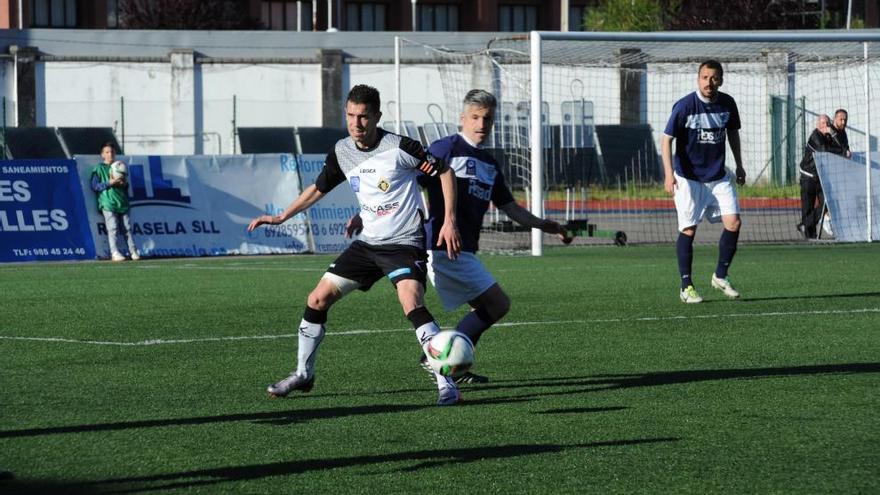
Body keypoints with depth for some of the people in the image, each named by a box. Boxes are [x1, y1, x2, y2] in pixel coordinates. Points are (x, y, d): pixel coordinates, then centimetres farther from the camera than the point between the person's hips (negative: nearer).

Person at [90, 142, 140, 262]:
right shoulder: (99, 168, 6)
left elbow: (126, 187, 26)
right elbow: (95, 186, -3)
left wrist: (124, 183, 2)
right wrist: (110, 183, -12)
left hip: (122, 202, 4)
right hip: (108, 203, -4)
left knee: (127, 228, 0)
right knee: (113, 229, -10)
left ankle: (133, 251, 2)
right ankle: (115, 253, -11)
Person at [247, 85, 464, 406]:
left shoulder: (399, 147, -16)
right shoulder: (342, 151, 2)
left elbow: (444, 171, -6)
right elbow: (319, 188, 19)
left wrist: (450, 221, -13)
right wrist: (281, 218, 16)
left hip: (405, 243, -7)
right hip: (368, 243, 7)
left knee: (411, 303, -30)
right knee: (318, 299, 4)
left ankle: (447, 384, -28)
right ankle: (303, 374, 23)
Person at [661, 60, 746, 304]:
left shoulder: (727, 104, -1)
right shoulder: (684, 106, -15)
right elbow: (667, 138, -12)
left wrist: (739, 165, 19)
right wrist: (669, 173, -22)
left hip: (718, 176, 4)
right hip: (688, 178, -4)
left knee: (734, 223, -6)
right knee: (688, 230, -4)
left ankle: (720, 276, 11)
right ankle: (686, 286, 6)